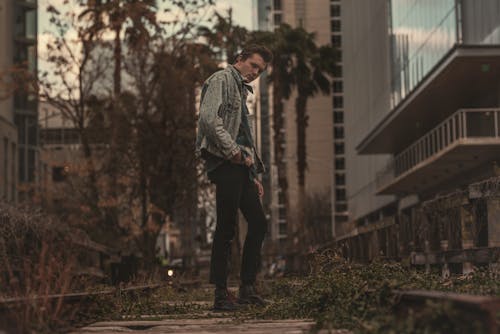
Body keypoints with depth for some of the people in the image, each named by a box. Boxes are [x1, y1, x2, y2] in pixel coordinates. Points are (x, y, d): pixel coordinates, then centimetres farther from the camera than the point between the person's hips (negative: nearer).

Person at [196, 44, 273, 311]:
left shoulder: (241, 91, 29)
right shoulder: (222, 79, 0)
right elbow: (209, 118, -17)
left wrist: (253, 175, 21)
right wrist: (232, 150, -19)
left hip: (240, 166, 10)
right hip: (224, 163, -10)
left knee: (258, 223, 7)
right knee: (227, 227, -10)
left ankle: (247, 288, 12)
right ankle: (221, 294, -7)